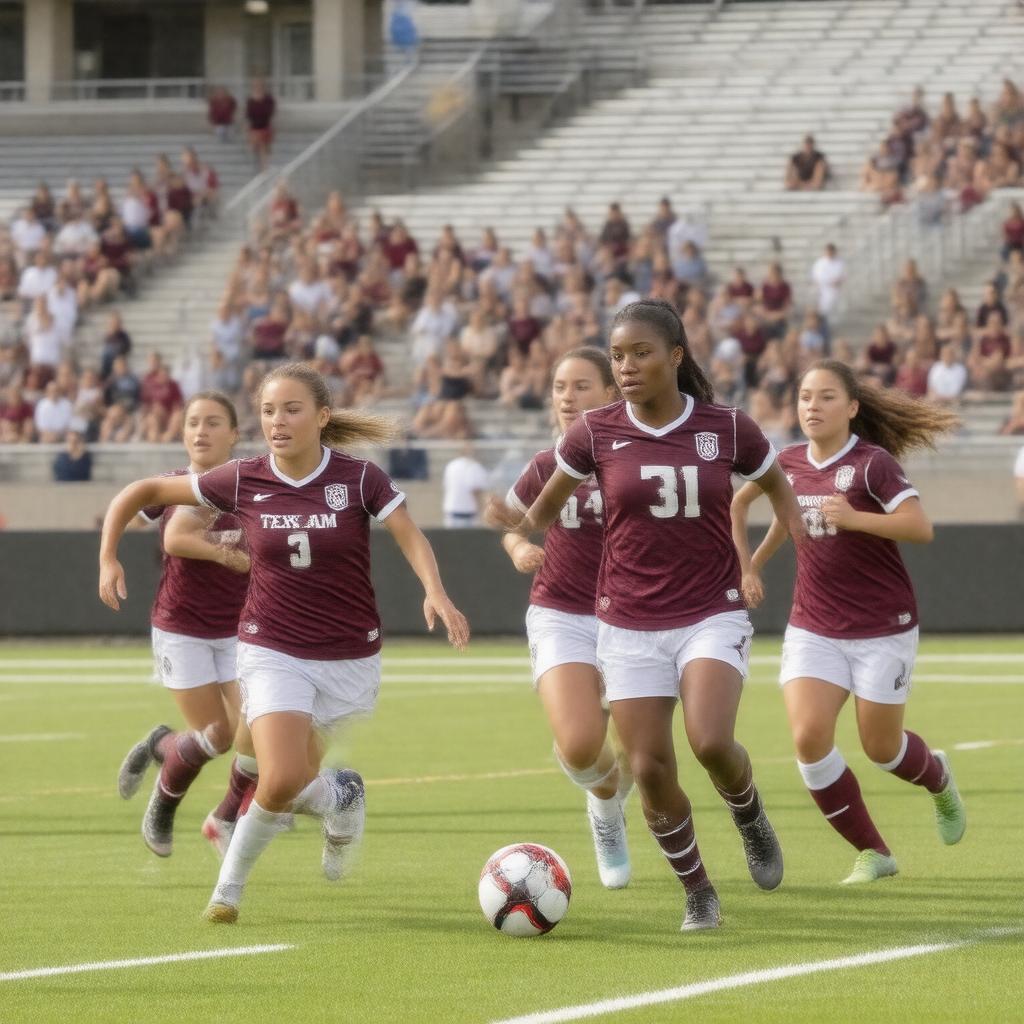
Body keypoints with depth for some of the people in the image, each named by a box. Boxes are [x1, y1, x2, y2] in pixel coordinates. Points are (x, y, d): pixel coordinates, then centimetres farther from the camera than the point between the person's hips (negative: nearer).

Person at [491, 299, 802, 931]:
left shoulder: (727, 428, -4)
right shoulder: (596, 434, -3)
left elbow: (776, 482, 15)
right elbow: (549, 504, 11)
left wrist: (798, 529, 3)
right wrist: (524, 525, -6)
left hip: (712, 616, -2)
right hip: (630, 626, 2)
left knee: (711, 742, -24)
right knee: (651, 770, -5)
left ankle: (750, 817, 10)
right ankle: (699, 893, 17)